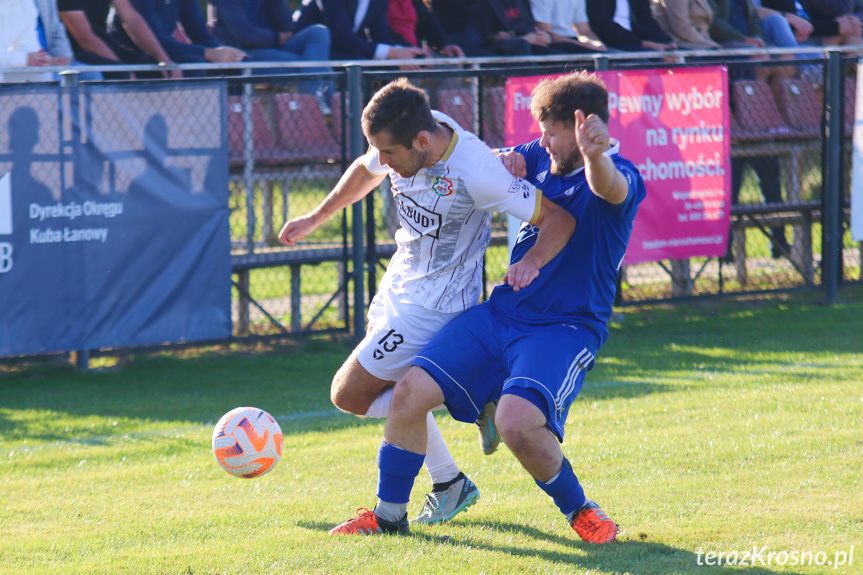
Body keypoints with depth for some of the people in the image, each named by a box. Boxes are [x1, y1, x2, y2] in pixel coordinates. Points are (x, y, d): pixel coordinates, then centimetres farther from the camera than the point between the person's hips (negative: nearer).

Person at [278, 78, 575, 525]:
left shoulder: (477, 172, -32)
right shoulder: (403, 137, -11)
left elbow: (559, 218, -24)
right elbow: (365, 172, 14)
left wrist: (532, 263, -43)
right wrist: (315, 219, 25)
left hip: (436, 301, -9)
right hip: (399, 283, 9)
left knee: (350, 394, -7)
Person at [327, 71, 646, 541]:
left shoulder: (620, 177, -14)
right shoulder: (542, 157, 10)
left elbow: (608, 187, -37)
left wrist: (595, 155, -61)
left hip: (567, 327, -7)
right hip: (502, 312, 7)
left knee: (517, 422, -30)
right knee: (411, 390, -5)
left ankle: (579, 510, -3)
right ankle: (388, 516, 14)